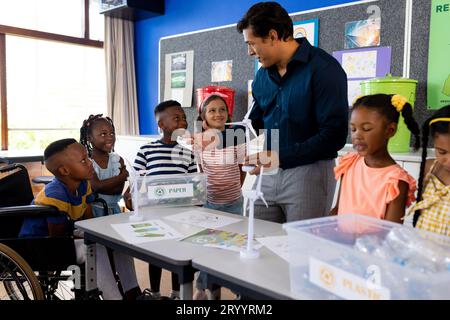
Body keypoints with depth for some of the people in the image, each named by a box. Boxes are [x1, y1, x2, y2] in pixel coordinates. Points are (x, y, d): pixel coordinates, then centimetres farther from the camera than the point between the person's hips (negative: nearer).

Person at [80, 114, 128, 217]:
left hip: (114, 209, 3)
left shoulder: (118, 160, 3)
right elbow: (97, 185, -19)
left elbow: (119, 189, -5)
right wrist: (124, 176, -13)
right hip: (93, 209, -3)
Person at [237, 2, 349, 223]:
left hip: (309, 171, -6)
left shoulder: (323, 69, -12)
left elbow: (335, 135, -18)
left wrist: (280, 157, -22)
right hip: (270, 174, 7)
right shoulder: (263, 75, 11)